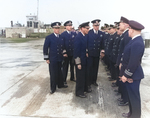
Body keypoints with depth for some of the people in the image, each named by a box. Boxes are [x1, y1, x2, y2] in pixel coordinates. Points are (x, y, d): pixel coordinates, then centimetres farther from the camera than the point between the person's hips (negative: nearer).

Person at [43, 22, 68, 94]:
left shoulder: (61, 37, 8)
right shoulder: (49, 37, -7)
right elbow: (45, 48, -7)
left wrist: (64, 53, 1)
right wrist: (46, 58, -8)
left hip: (60, 58, 5)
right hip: (52, 59, -5)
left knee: (60, 72, 15)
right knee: (53, 74, 3)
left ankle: (60, 84, 33)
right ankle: (53, 88, 16)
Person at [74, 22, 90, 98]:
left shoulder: (85, 36, 5)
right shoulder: (78, 37, -19)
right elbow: (76, 51, -20)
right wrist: (78, 63, -19)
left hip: (85, 59, 8)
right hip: (80, 60, -8)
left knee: (84, 75, 20)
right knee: (80, 76, 3)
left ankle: (84, 88, 37)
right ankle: (79, 92, 18)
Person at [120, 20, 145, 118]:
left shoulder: (137, 43, -25)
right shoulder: (136, 40, 7)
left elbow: (134, 62, -26)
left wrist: (126, 75, -17)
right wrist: (125, 73, 14)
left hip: (133, 75, -10)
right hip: (130, 73, 10)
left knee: (134, 96, 6)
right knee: (131, 95, 22)